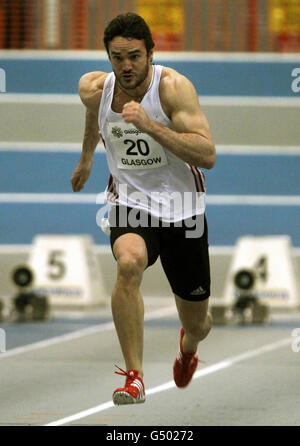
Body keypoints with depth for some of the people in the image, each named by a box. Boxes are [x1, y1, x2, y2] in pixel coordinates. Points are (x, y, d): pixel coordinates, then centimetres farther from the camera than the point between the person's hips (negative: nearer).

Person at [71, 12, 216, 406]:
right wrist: (86, 158, 36)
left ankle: (188, 346, 53)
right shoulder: (94, 89, -7)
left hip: (183, 209, -1)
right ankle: (134, 377, -31)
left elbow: (208, 156, -28)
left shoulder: (174, 87, -19)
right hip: (131, 203, 1)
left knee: (196, 322, 12)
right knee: (129, 263, -35)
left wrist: (150, 126, -36)